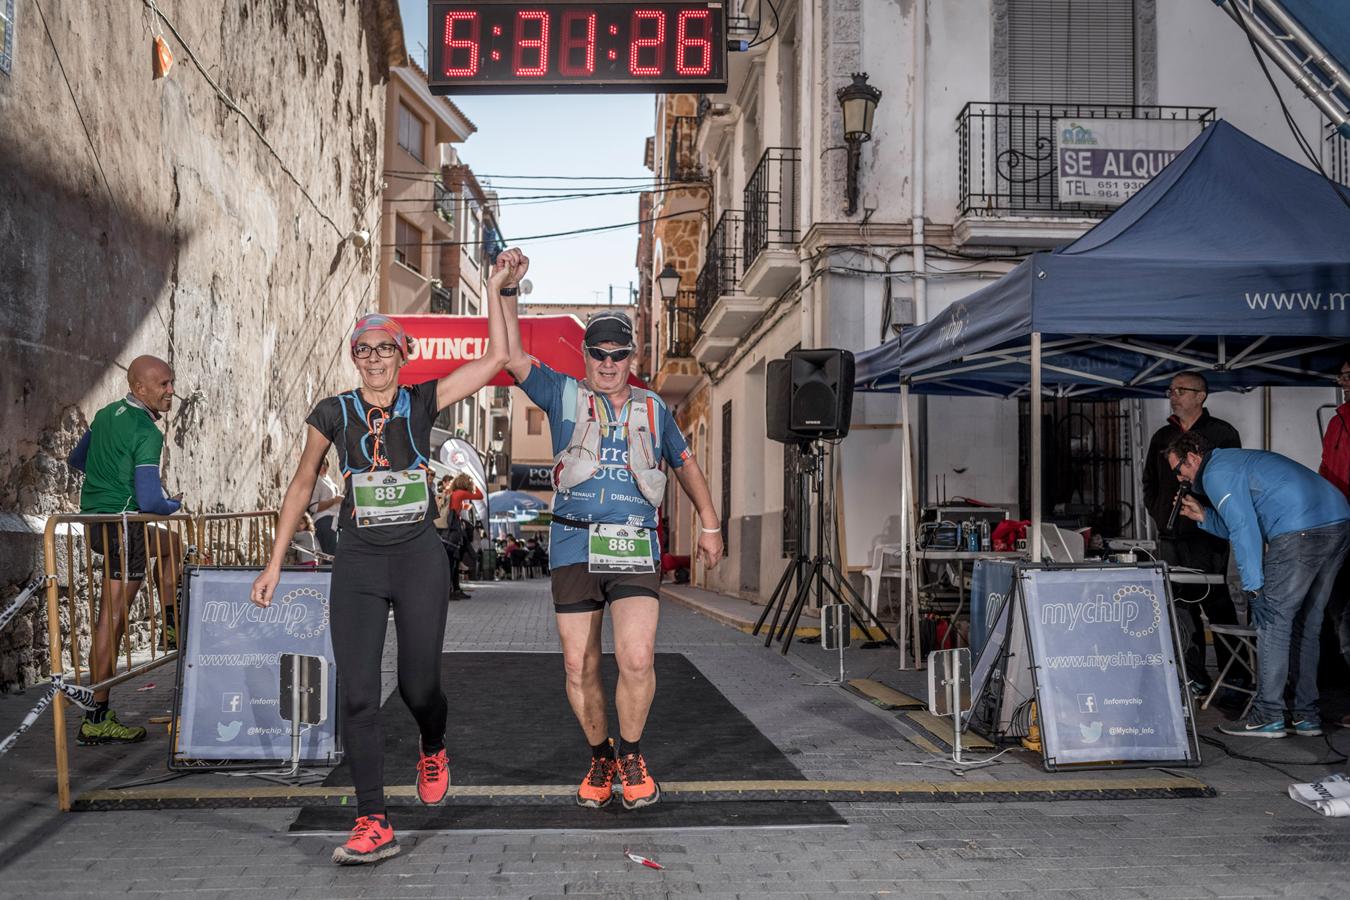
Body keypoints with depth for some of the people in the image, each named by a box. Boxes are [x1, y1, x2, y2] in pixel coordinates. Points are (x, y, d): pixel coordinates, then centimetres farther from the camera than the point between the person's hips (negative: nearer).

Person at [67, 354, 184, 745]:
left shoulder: (107, 413, 10)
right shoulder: (147, 433, -17)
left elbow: (77, 459, 25)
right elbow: (149, 501, -21)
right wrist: (176, 503, 0)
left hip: (95, 519, 10)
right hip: (122, 525, -9)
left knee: (172, 544, 32)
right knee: (112, 618, -6)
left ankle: (171, 624, 34)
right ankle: (97, 719, -2)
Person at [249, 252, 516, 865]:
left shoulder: (422, 402, 1)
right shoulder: (333, 413, 3)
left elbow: (494, 359, -3)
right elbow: (301, 486, 11)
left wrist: (495, 288, -5)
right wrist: (275, 563, 8)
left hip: (419, 558, -1)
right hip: (357, 562, 1)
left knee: (418, 686, 3)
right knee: (356, 695, -7)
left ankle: (433, 751, 39)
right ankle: (373, 826, 0)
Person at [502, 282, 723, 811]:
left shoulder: (652, 408, 16)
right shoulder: (564, 395, 11)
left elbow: (685, 465, 24)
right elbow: (513, 358, 0)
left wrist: (710, 525, 19)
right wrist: (506, 293, -7)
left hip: (635, 548, 0)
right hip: (574, 546, 0)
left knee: (637, 658, -15)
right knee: (579, 665, 3)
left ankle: (632, 755, 8)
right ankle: (600, 758, 25)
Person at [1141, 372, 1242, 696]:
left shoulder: (1222, 433, 1)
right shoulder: (1162, 436, 16)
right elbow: (1149, 481, 24)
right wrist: (1158, 514, 12)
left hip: (1208, 534, -5)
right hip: (1170, 536, 5)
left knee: (1216, 602, -6)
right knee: (1182, 608, 4)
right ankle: (1195, 678, 10)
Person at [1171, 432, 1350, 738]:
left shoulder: (1216, 472, -1)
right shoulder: (1239, 461, 29)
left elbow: (1244, 529, -10)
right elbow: (1248, 526, 31)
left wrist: (1254, 588, -9)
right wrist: (1204, 516, 27)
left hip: (1300, 532, -10)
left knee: (1272, 620, -4)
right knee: (1306, 623, 15)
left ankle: (1268, 717, -2)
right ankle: (1306, 715, 19)